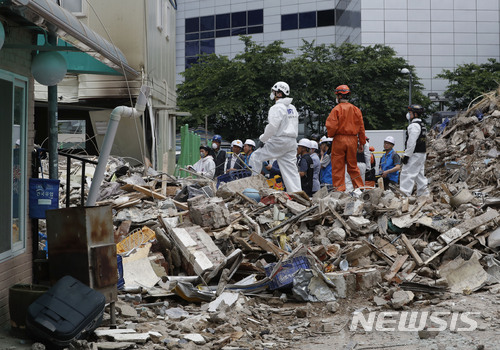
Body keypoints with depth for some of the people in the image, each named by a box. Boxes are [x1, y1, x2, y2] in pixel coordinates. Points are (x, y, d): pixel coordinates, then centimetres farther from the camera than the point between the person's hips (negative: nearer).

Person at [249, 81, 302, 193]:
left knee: (256, 157, 3)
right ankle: (296, 192, 1)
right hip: (292, 142, 8)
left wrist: (263, 138, -7)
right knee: (290, 169, 7)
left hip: (279, 141, -8)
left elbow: (272, 126, -19)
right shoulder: (292, 108, 17)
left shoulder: (277, 108, -11)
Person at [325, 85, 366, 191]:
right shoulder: (356, 109, 7)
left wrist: (331, 135, 7)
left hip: (339, 140, -5)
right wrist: (362, 142, 16)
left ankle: (339, 189, 0)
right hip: (352, 140, 5)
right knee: (352, 165, 15)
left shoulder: (336, 109, -9)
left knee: (338, 166, 2)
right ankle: (359, 187, 14)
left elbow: (331, 126, -13)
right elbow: (361, 127, 9)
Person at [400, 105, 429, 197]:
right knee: (419, 175, 14)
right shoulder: (422, 125, 18)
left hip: (414, 154, -10)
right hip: (421, 154, 10)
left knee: (407, 174, -11)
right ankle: (424, 194, 17)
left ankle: (405, 194, -16)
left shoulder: (414, 125, -15)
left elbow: (411, 142, -21)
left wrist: (406, 155, -19)